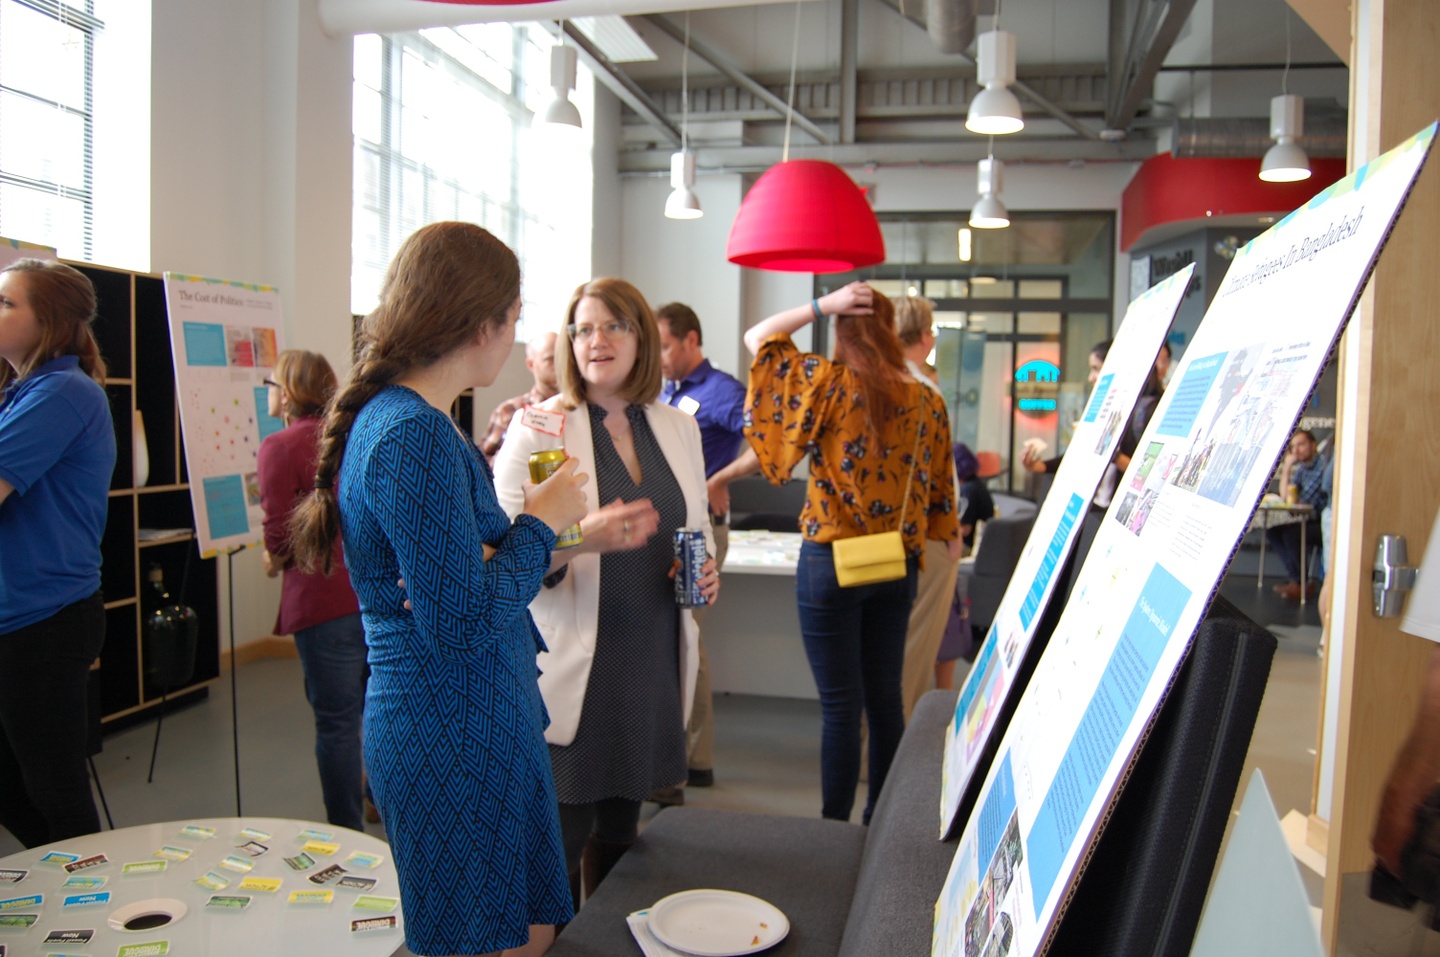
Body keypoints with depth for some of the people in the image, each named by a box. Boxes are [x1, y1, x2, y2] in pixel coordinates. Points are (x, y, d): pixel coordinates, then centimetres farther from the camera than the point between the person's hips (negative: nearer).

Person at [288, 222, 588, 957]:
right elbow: (465, 624, -24)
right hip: (454, 737, -10)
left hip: (471, 723, 10)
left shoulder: (396, 418, 10)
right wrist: (541, 521, -12)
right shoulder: (414, 436, -22)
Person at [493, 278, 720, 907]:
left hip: (653, 663, 5)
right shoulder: (536, 430, -6)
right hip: (572, 667, -5)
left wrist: (704, 571, 0)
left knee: (619, 832, 19)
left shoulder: (678, 429, 9)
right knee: (560, 843, 2)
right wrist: (581, 539, -29)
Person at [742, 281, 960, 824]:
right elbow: (940, 491, 7)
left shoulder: (833, 386, -11)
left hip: (831, 563, -4)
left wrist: (823, 305, -6)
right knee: (885, 698, 15)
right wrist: (950, 542, 19)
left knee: (841, 705, 1)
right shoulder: (929, 403, 0)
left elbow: (757, 338, -2)